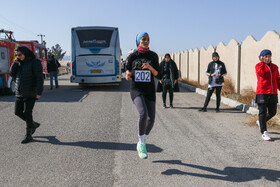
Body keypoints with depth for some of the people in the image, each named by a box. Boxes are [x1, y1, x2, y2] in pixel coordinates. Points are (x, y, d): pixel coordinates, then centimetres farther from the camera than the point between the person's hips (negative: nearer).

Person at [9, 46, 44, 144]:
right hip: (19, 93, 8)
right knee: (18, 112, 8)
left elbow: (39, 78, -16)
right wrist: (15, 63, -6)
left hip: (30, 93, -8)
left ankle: (28, 135, 6)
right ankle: (34, 124, 27)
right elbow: (12, 73, 8)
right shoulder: (20, 63, 12)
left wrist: (39, 92, -22)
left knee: (27, 113, -6)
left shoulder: (35, 62, -11)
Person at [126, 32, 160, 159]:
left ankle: (141, 143, 23)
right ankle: (141, 143, -7)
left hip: (149, 91, 3)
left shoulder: (153, 56, 3)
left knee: (151, 119, -3)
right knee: (143, 113, -26)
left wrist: (150, 68, -18)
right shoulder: (132, 56, 1)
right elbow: (128, 71, 8)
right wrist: (128, 76, -16)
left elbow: (158, 75, 2)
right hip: (136, 90, -2)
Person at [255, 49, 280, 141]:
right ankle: (264, 132, 1)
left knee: (272, 112, 10)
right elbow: (262, 73, -20)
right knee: (263, 112, -4)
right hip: (262, 93, -5)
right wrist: (262, 62, -16)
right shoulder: (258, 66, 1)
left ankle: (260, 122, 37)